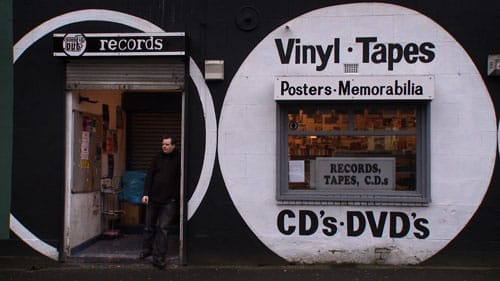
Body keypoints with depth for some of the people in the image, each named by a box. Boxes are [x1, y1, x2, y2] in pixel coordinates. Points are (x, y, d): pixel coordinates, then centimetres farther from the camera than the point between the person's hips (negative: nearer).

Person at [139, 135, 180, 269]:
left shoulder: (178, 160, -3)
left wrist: (178, 198, -9)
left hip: (169, 201, -4)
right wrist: (146, 193, -3)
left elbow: (180, 180, -4)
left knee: (162, 228, -7)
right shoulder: (157, 158, 7)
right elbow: (149, 176, 5)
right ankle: (147, 249, 34)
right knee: (149, 226, 15)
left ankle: (158, 258, -2)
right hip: (153, 198, 4)